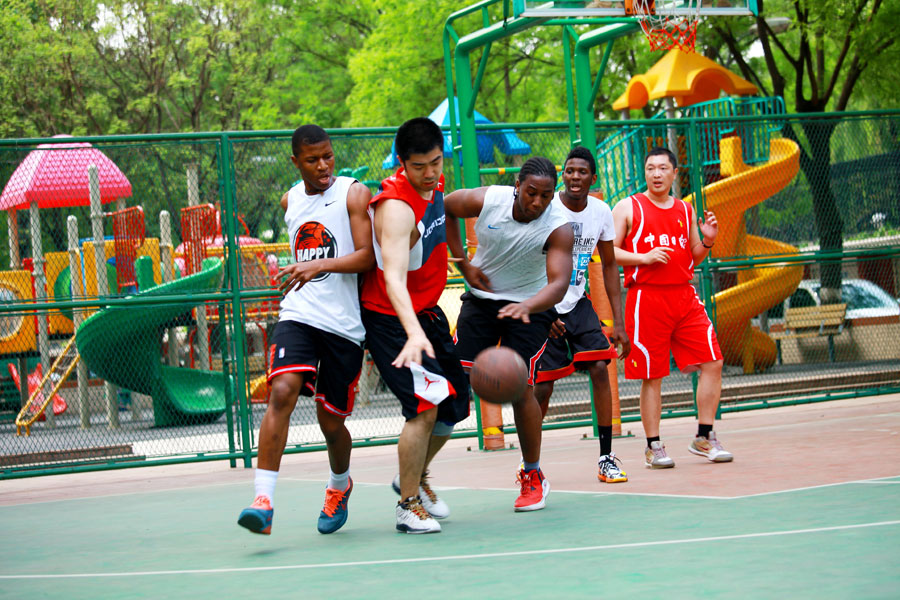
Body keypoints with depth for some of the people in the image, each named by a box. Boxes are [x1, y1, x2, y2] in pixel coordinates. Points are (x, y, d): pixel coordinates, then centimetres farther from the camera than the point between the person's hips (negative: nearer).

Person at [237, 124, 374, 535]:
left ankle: (340, 485, 38)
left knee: (330, 420, 6)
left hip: (343, 323, -3)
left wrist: (319, 265, -23)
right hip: (297, 316, 3)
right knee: (282, 393, -22)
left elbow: (367, 256, -11)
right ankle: (263, 500, -26)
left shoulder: (354, 193, -1)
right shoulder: (290, 201, 15)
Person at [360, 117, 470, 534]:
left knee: (455, 403, 13)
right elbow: (393, 277, -39)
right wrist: (414, 333, -53)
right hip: (391, 318, -9)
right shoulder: (396, 207, -28)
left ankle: (414, 478, 34)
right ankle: (408, 505, -4)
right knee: (425, 406, -18)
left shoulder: (435, 184, 0)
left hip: (427, 312, 9)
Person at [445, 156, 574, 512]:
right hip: (482, 297, 2)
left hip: (531, 308, -2)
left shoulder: (558, 229, -23)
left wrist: (526, 307, -55)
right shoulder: (486, 200, -17)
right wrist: (464, 263, -1)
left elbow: (558, 284, -34)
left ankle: (532, 476, 6)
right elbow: (444, 208, 3)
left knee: (520, 387, -12)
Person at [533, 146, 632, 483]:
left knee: (600, 368, -11)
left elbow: (609, 266, 8)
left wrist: (618, 323, 4)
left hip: (578, 304, 4)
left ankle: (606, 458, -3)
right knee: (542, 386, -4)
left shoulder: (601, 212, -2)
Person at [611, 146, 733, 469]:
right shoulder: (629, 207, 1)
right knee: (652, 376, -1)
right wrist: (644, 258, -16)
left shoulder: (685, 210, 15)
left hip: (684, 297, 5)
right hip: (646, 299, -4)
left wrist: (708, 241, 2)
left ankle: (704, 438, 9)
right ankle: (653, 446, 9)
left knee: (712, 363, -2)